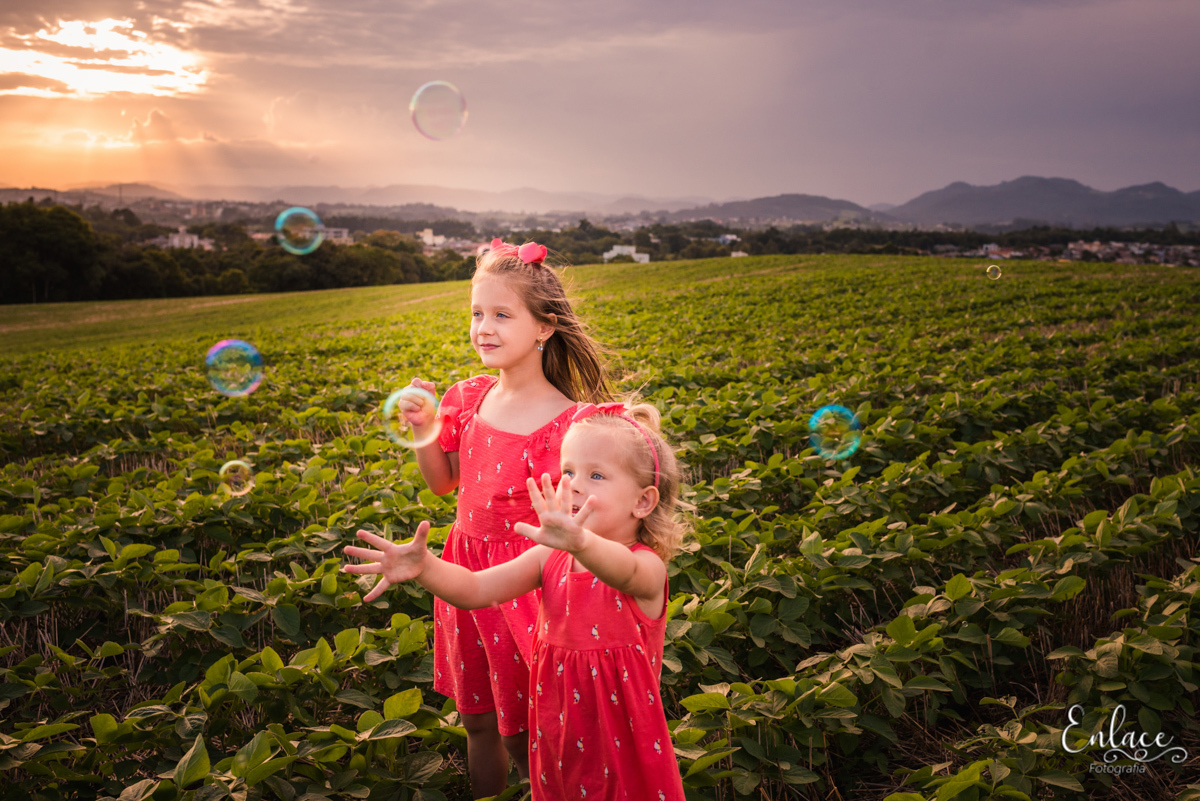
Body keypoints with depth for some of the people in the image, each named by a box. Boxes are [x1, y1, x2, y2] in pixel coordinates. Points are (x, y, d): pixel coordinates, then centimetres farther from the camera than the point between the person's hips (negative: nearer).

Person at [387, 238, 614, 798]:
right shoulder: (468, 399, -1)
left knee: (523, 735, 8)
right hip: (468, 568, 6)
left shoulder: (562, 422, -19)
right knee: (477, 720, 21)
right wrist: (424, 433, -5)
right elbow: (443, 484, 11)